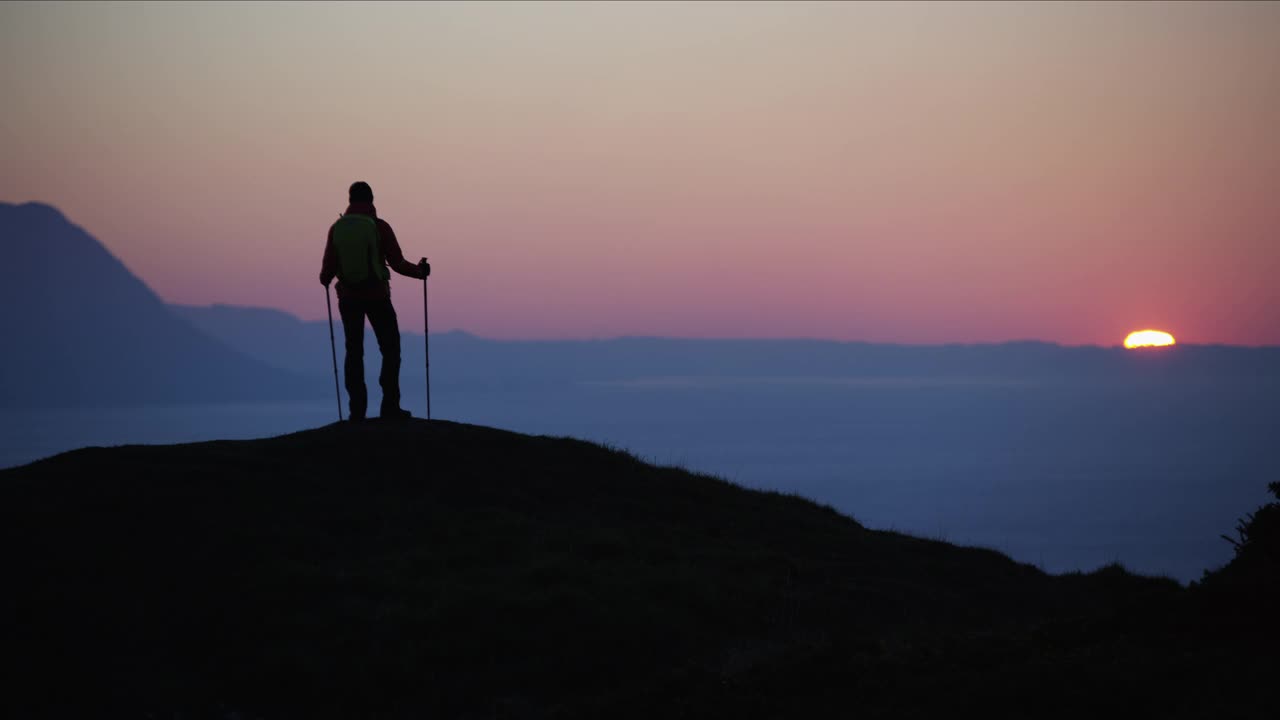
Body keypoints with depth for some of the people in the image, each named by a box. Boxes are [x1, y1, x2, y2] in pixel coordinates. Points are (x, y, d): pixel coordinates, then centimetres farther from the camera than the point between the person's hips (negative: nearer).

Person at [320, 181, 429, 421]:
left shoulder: (336, 228, -3)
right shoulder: (380, 227, -10)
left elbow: (329, 268, -1)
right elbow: (397, 263, -9)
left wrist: (325, 280, 24)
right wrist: (420, 271, 11)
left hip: (348, 297, 3)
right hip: (377, 296, -3)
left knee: (354, 352, 11)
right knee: (390, 349, 9)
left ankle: (357, 409, 9)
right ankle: (390, 406, 2)